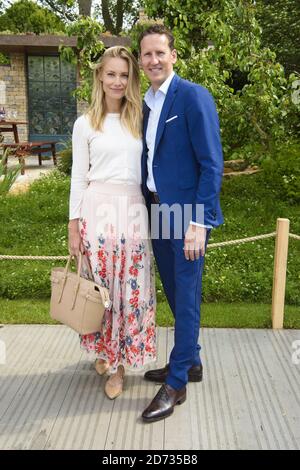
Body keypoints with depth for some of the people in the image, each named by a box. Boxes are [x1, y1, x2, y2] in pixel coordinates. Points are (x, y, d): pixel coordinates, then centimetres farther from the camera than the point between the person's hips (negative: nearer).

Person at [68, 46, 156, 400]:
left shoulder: (140, 119, 9)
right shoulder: (85, 124, 4)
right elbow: (78, 177, 4)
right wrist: (73, 227, 0)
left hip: (133, 211, 1)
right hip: (98, 210, -1)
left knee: (131, 287, 3)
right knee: (100, 284, 6)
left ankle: (120, 364, 17)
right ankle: (103, 349, 30)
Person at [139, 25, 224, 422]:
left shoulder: (194, 97, -11)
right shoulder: (146, 103, 12)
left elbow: (212, 163, -15)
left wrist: (198, 222, -20)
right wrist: (147, 208, 11)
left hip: (186, 214, -8)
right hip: (157, 211, 8)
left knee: (186, 297, 2)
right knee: (174, 294, 17)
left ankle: (177, 383, 16)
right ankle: (190, 362, 35)